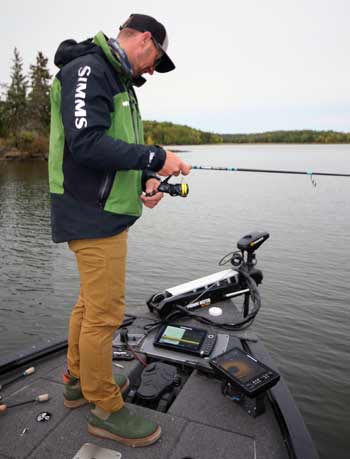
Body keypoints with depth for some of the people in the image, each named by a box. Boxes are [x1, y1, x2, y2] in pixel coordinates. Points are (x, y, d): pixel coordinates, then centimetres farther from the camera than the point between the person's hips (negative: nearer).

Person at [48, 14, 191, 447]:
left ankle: (79, 381, 35)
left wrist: (143, 181, 4)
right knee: (105, 313, -2)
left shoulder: (119, 83, 20)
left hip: (107, 213, 11)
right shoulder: (87, 69, -11)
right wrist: (156, 158, -21)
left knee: (90, 303, 18)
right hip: (94, 216, -10)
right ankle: (105, 408, 15)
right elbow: (87, 143, -24)